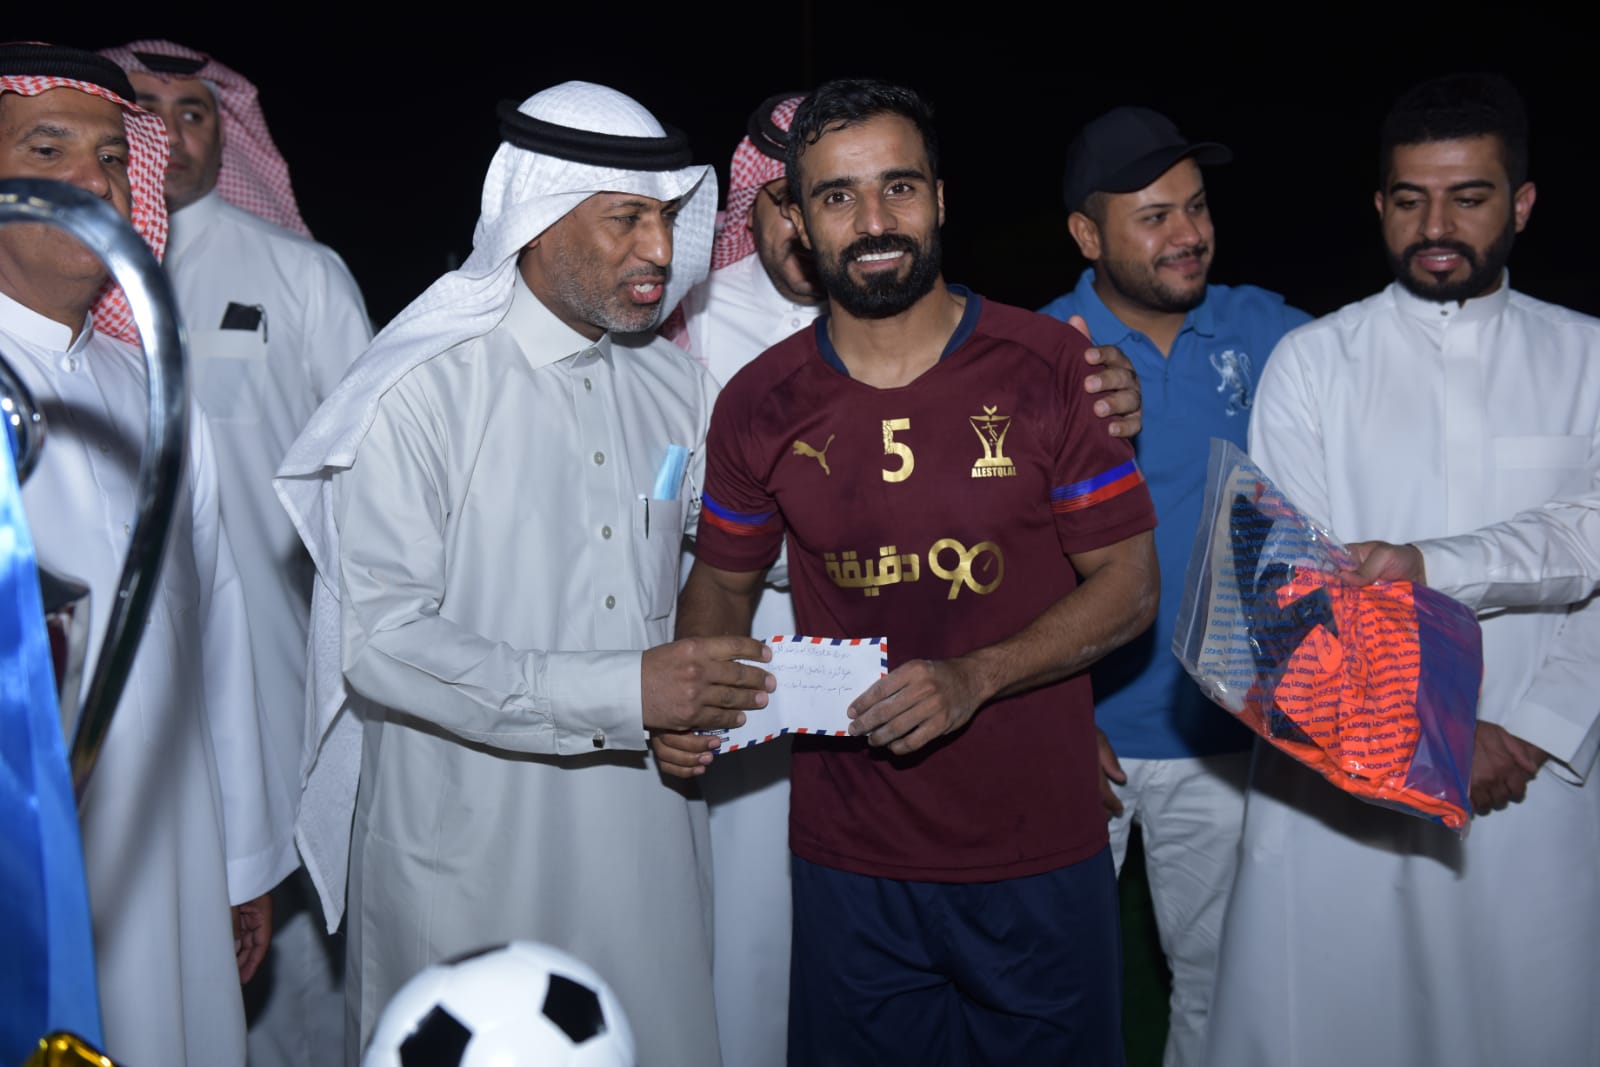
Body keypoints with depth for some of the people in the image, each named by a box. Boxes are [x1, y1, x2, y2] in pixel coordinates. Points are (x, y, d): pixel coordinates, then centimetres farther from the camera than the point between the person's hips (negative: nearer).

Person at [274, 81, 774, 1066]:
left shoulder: (676, 387, 8)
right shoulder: (424, 393, -12)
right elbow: (380, 641, -20)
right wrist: (624, 693, -24)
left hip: (648, 837, 5)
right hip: (472, 860, -5)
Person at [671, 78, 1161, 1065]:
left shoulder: (1048, 365, -8)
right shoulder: (761, 405, -2)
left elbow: (1129, 584, -6)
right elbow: (724, 580, 11)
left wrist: (974, 678, -20)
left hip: (1040, 849, -1)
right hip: (851, 862, 1)